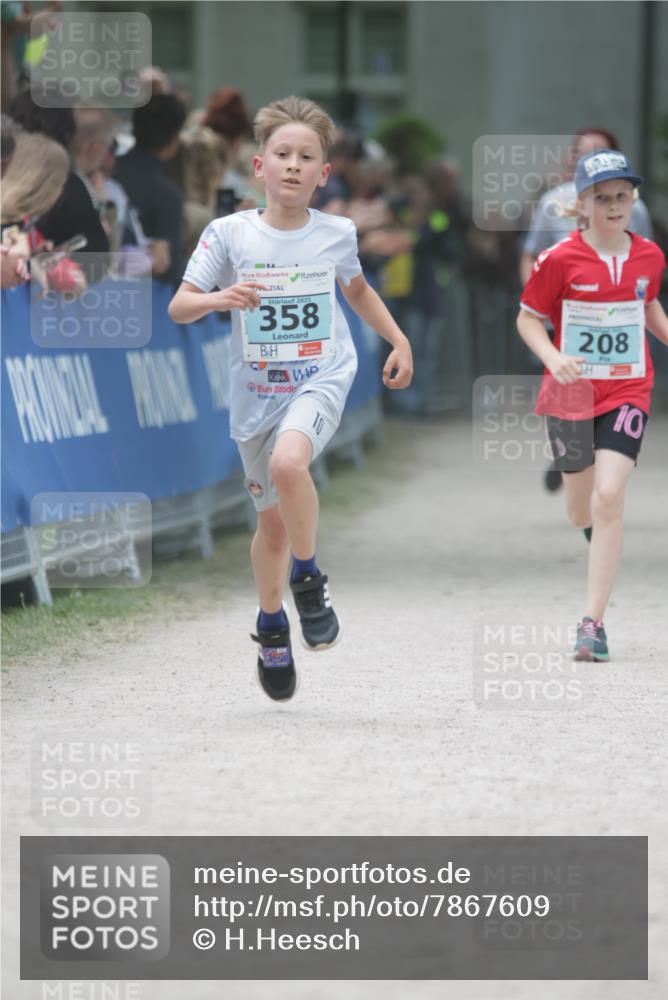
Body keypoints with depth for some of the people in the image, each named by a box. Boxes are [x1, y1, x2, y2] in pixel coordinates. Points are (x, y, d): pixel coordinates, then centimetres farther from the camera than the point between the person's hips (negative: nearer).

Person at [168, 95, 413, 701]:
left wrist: (399, 341, 16)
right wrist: (217, 299, -27)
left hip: (322, 379, -1)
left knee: (288, 462, -33)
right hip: (257, 393, 1)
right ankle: (272, 623, 38)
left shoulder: (337, 235, -1)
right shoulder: (231, 234, -6)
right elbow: (178, 307, -8)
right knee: (273, 520, 12)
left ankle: (308, 577, -10)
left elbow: (357, 289, 21)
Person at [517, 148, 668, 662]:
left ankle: (592, 623, -15)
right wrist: (553, 358, -21)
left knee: (609, 499, -16)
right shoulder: (560, 260, -10)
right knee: (582, 507, 12)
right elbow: (528, 318, -4)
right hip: (572, 392, -1)